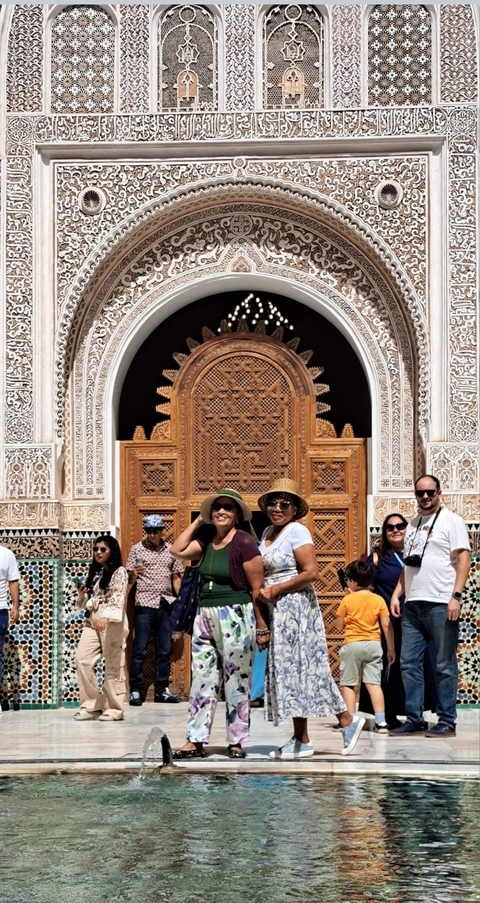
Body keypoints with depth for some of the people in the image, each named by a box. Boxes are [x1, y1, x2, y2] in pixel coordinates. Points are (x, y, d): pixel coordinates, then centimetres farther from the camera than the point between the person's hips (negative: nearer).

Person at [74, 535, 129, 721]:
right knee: (82, 660, -3)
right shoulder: (94, 573, 19)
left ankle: (114, 708, 2)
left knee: (113, 666, -4)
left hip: (112, 622, -7)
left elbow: (118, 598, -18)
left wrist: (106, 617, -33)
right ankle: (92, 704, 4)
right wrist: (82, 595, 1)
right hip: (92, 621, 7)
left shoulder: (119, 572, -3)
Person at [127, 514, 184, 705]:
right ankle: (135, 690, 0)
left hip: (166, 605, 3)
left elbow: (176, 578, 15)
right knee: (140, 650, -3)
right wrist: (133, 575, -20)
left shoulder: (170, 550, 10)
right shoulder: (137, 549, 3)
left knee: (164, 651, 6)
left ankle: (162, 690, 12)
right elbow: (129, 580, 3)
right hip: (144, 605, -3)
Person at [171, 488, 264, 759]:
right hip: (205, 615, 7)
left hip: (235, 617, -7)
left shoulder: (244, 542, -9)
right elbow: (178, 550, 6)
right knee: (202, 679, 5)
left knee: (236, 683, 1)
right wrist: (198, 522, 9)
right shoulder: (208, 543, 13)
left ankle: (237, 742, 9)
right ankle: (196, 740, 6)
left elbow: (257, 588, -10)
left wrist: (261, 627, -10)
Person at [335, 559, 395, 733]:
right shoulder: (378, 600, 1)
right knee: (374, 683, 2)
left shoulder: (347, 600, -4)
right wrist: (391, 648, 8)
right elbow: (387, 626, 0)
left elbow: (339, 625, 4)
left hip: (352, 645, -3)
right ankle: (380, 722, -5)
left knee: (348, 684, 5)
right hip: (373, 644, 3)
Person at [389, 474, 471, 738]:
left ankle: (447, 722, 4)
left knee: (444, 666, -1)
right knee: (409, 663, 5)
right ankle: (414, 719, 11)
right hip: (412, 605, 7)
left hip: (440, 605, -7)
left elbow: (463, 558, -7)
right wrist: (396, 594, 11)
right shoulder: (413, 525, 19)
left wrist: (456, 596, -16)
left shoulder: (451, 521, -1)